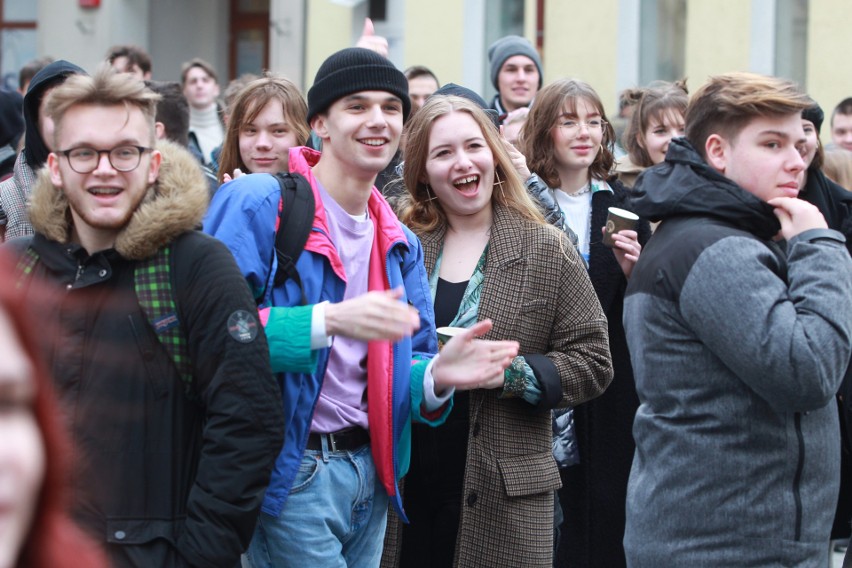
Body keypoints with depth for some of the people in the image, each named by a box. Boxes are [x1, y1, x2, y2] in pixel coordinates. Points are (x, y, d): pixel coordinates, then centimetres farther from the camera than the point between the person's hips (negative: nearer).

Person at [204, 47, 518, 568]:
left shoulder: (401, 244, 14)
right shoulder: (257, 204, -9)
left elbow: (405, 365, 13)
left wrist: (435, 376, -10)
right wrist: (326, 321, -29)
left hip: (371, 473, 7)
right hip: (291, 473, -7)